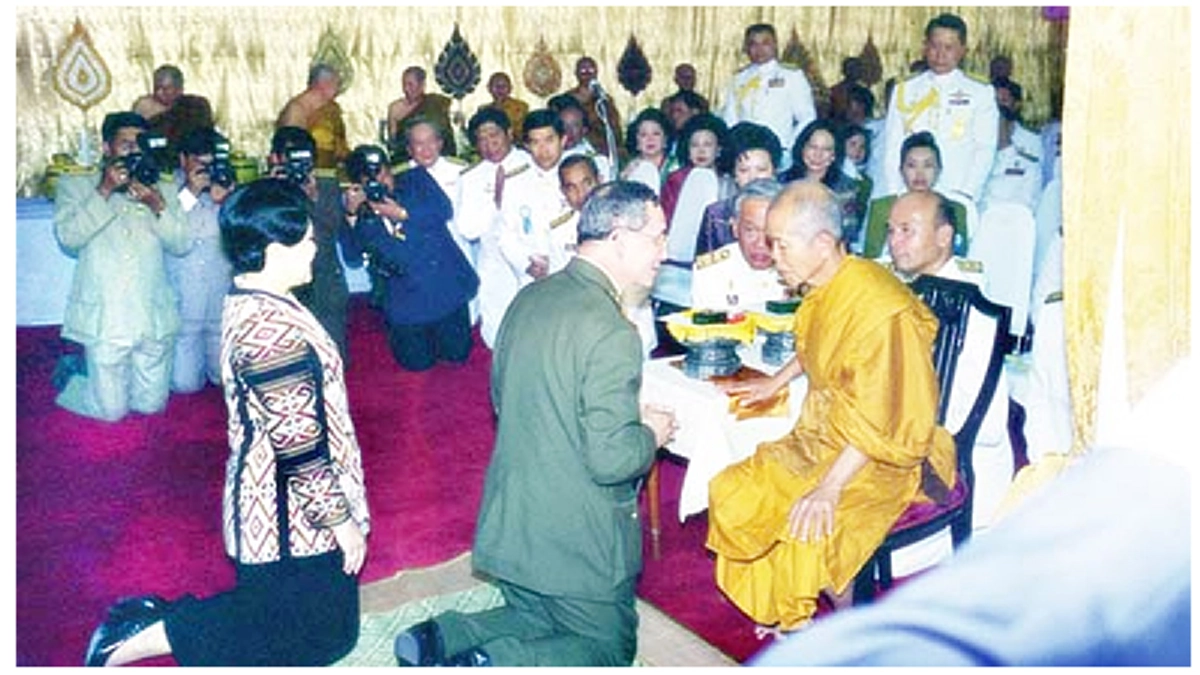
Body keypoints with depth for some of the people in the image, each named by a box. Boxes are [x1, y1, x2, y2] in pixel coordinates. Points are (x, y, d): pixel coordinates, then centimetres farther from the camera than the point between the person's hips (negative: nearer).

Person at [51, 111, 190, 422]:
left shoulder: (160, 191, 11)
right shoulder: (75, 186, 5)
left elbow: (181, 244, 0)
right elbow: (68, 238, -11)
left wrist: (157, 205, -15)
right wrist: (104, 191, -15)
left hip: (154, 317, 3)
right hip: (103, 317, -3)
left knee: (151, 405, 11)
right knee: (110, 409, 1)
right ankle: (72, 371, 30)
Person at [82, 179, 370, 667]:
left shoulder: (245, 303, 4)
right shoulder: (274, 328, -27)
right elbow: (298, 443, -26)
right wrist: (340, 518, -16)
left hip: (267, 503, 10)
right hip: (295, 518, -10)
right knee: (320, 636, 7)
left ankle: (153, 617, 16)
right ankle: (146, 638, 3)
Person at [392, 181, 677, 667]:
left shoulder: (528, 299, 2)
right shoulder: (611, 333, -25)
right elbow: (611, 459, -26)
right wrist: (651, 432, -4)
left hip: (509, 525, 8)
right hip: (577, 538, -7)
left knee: (535, 621, 28)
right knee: (610, 646, 14)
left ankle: (440, 638, 6)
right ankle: (489, 662, -7)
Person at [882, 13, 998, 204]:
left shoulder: (981, 93, 8)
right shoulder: (904, 91, 13)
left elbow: (984, 150, 2)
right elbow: (892, 149, 9)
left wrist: (966, 194, -11)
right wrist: (893, 196, -2)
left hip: (956, 197, -1)